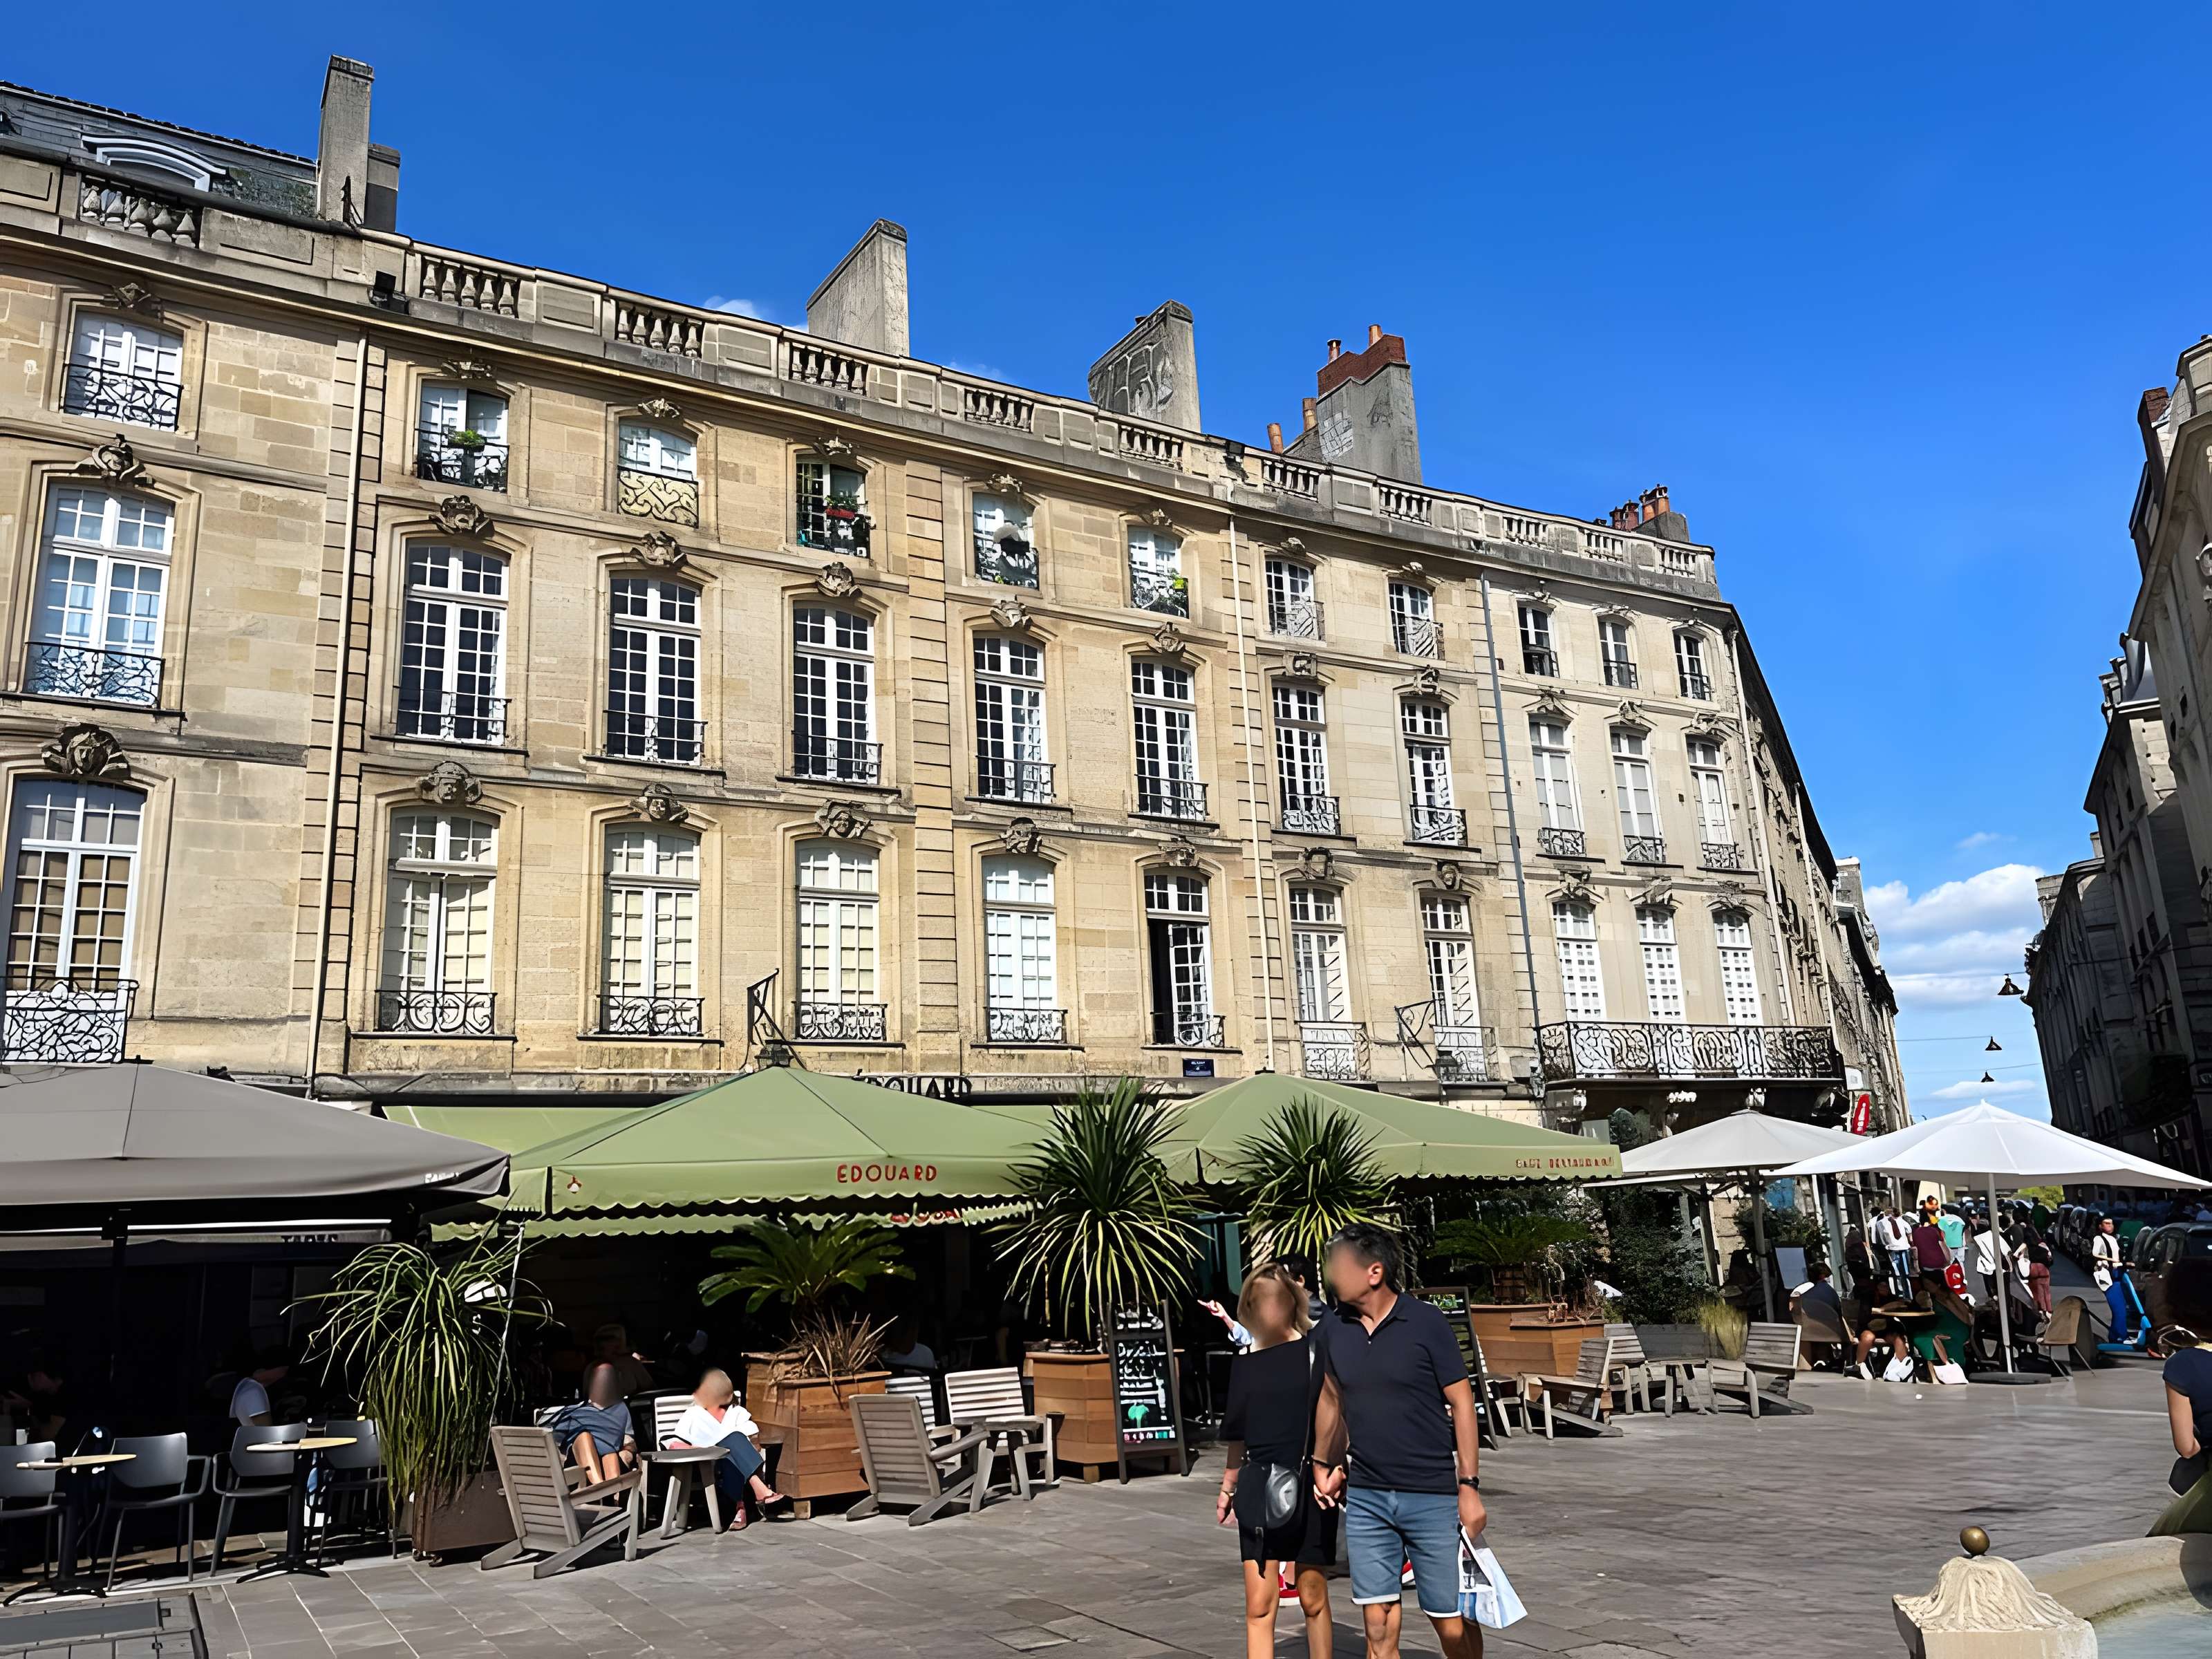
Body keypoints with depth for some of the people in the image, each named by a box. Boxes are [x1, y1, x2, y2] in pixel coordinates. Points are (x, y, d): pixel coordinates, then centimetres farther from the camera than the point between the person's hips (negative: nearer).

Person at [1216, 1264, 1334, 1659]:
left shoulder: (1315, 1350, -3)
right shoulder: (1245, 1361, 8)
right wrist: (1228, 1487, 21)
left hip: (1308, 1488, -3)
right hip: (1259, 1488, 3)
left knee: (1313, 1598, 7)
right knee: (1259, 1604, 1)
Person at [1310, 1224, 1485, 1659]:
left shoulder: (1425, 1323, -10)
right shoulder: (1331, 1330, 2)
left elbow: (1461, 1403, -6)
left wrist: (1469, 1486, -9)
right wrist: (1322, 1464, 20)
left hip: (1432, 1496, -3)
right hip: (1365, 1498, 3)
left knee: (1452, 1622, 4)